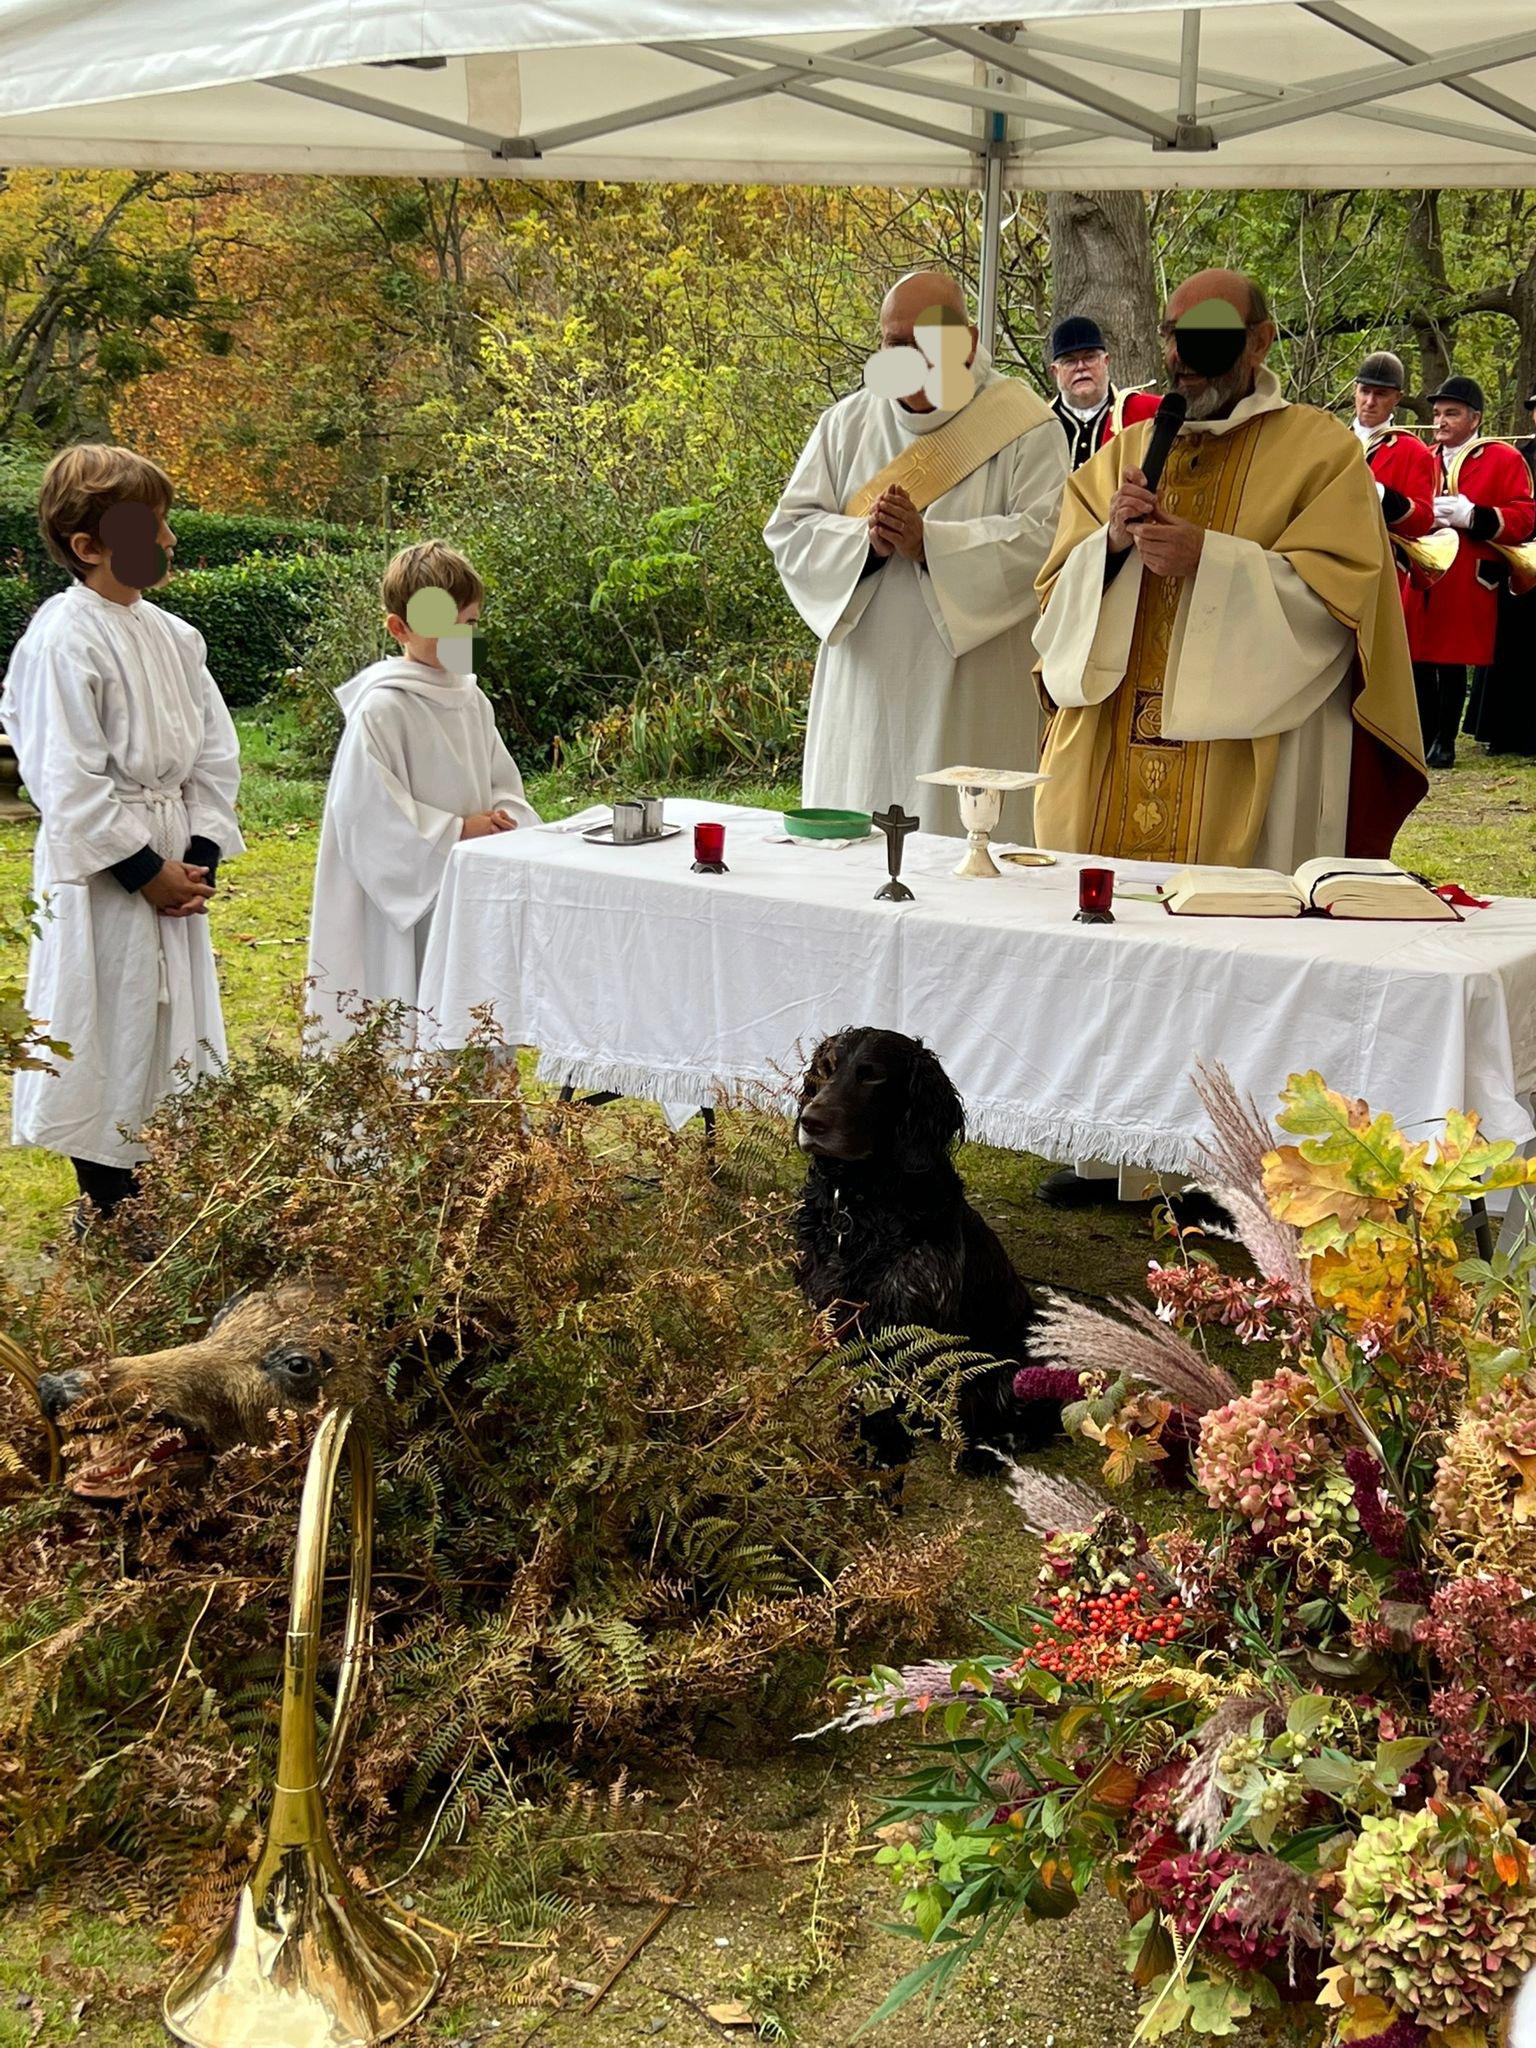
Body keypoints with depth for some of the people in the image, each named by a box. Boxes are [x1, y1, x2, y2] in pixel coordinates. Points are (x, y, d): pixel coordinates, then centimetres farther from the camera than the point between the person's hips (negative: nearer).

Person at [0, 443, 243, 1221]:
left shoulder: (172, 634, 7)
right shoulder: (64, 640, -16)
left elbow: (214, 755, 10)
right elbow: (69, 781, -18)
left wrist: (201, 856, -2)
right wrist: (147, 870, -16)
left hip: (174, 865, 7)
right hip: (100, 875, -7)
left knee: (172, 1026, 14)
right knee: (106, 1030, 2)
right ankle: (105, 1205, 15)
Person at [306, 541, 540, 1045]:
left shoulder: (472, 700, 9)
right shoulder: (381, 709, -14)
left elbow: (504, 782, 18)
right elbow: (369, 814, -19)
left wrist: (504, 819, -4)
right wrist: (457, 831, -18)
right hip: (407, 902, -7)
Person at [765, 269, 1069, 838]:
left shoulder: (1024, 426, 0)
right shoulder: (847, 423, 12)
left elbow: (1045, 537, -13)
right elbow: (788, 531, 5)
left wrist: (929, 541, -21)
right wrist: (864, 539, -14)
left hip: (970, 701, -4)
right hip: (862, 691, 4)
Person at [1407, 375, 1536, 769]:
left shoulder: (1504, 460, 2)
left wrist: (1472, 515, -18)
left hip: (1466, 585, -4)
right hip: (1419, 579, 4)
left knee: (1453, 662, -1)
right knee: (1419, 661, 3)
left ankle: (1445, 743, 7)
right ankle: (1424, 738, 13)